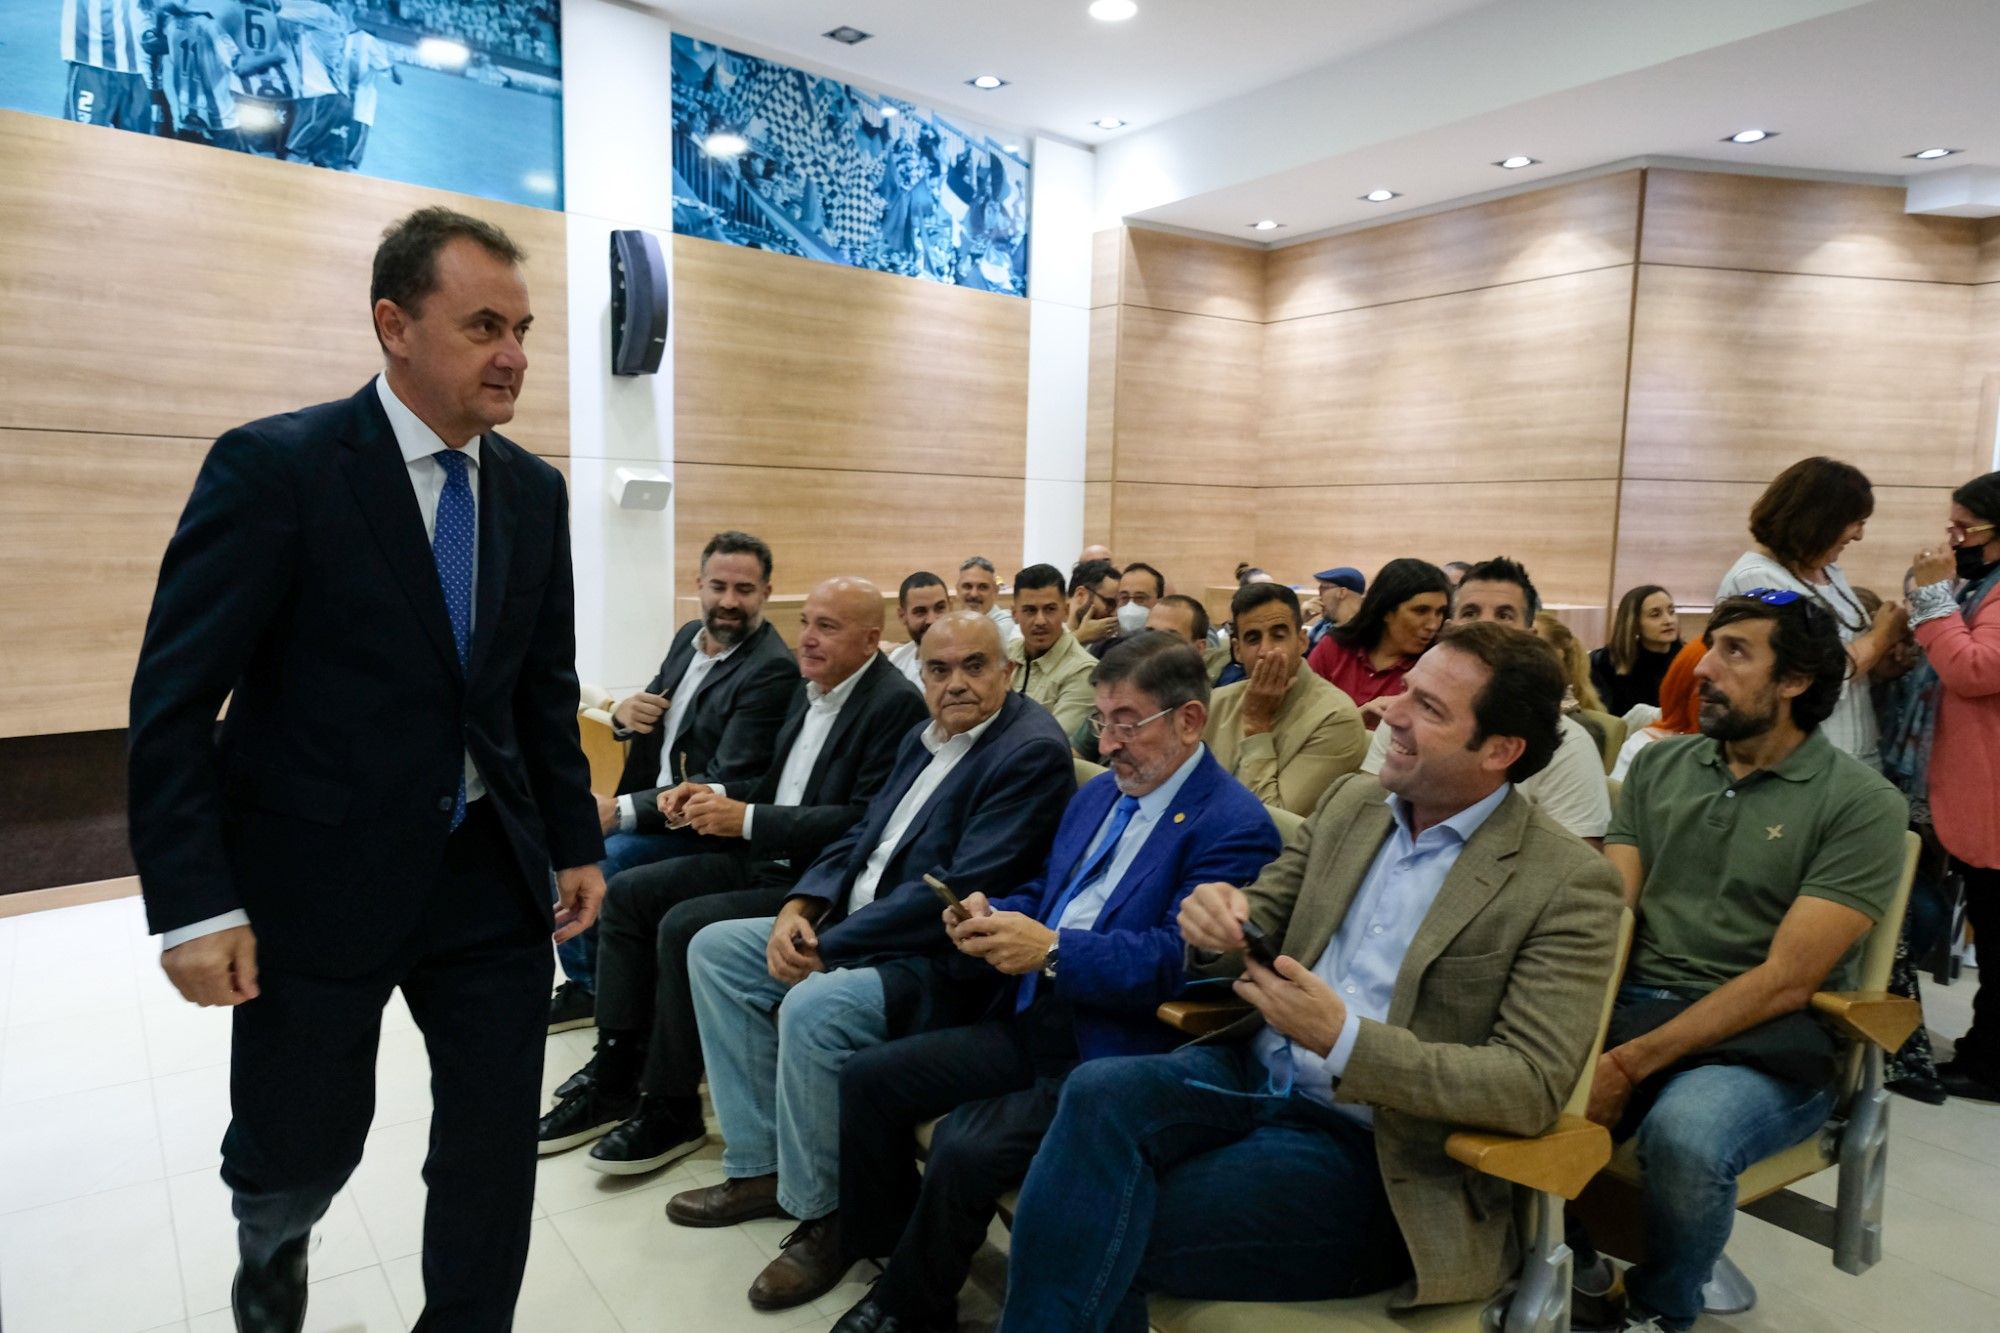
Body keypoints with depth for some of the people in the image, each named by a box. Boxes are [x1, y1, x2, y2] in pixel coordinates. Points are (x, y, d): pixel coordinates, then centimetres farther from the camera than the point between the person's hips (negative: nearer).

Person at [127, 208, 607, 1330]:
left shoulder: (535, 490, 3)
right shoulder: (275, 467, -11)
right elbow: (174, 702, -11)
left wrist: (576, 844, 8)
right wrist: (193, 905, -15)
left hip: (493, 873, 4)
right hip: (320, 874, -3)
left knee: (497, 1143, 9)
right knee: (301, 1148, 16)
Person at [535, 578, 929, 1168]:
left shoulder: (895, 704, -17)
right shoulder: (808, 689, 11)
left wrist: (748, 819, -24)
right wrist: (718, 794, -1)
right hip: (763, 858, 10)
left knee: (685, 927, -23)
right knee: (627, 893, 4)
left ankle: (672, 1108, -3)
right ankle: (616, 1074, 13)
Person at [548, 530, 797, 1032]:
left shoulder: (772, 670, -20)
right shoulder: (689, 635, 6)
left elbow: (727, 782, -24)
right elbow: (649, 718, 16)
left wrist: (622, 810, -24)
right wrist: (624, 714, -10)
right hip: (652, 802, 8)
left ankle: (602, 995, 8)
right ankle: (582, 984, 15)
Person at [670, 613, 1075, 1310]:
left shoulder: (1032, 751, -16)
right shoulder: (923, 738, 12)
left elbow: (961, 891, -23)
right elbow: (861, 837, 15)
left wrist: (829, 945, -20)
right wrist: (799, 908, -5)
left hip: (945, 959, -10)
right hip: (852, 927, 10)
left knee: (813, 1009, -32)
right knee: (715, 949, 6)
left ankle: (821, 1213, -6)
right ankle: (760, 1165, 11)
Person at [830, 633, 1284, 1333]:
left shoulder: (1235, 826, -13)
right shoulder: (1099, 793, 14)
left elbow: (1177, 962, -21)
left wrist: (1052, 949, -29)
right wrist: (991, 915, -3)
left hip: (1109, 1056, -8)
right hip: (1029, 1021, 9)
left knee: (963, 1148, -25)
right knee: (868, 1079, 0)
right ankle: (899, 1263, 19)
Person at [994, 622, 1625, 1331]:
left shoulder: (1570, 884, -7)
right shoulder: (1349, 803, 9)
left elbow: (1534, 1087, -13)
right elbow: (1258, 929, 14)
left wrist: (1342, 1037, -25)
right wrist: (1218, 929, -12)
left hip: (1371, 1149, -5)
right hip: (1253, 1076, 5)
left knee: (1100, 1237, -23)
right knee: (1099, 1091, -27)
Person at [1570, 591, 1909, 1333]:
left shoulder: (1861, 804, -5)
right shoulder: (1659, 764, 9)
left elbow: (1784, 982, -14)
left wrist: (1629, 1066, -21)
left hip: (1768, 1045, -3)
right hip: (1631, 1006, 4)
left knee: (1685, 1134, -35)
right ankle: (1570, 1267, 5)